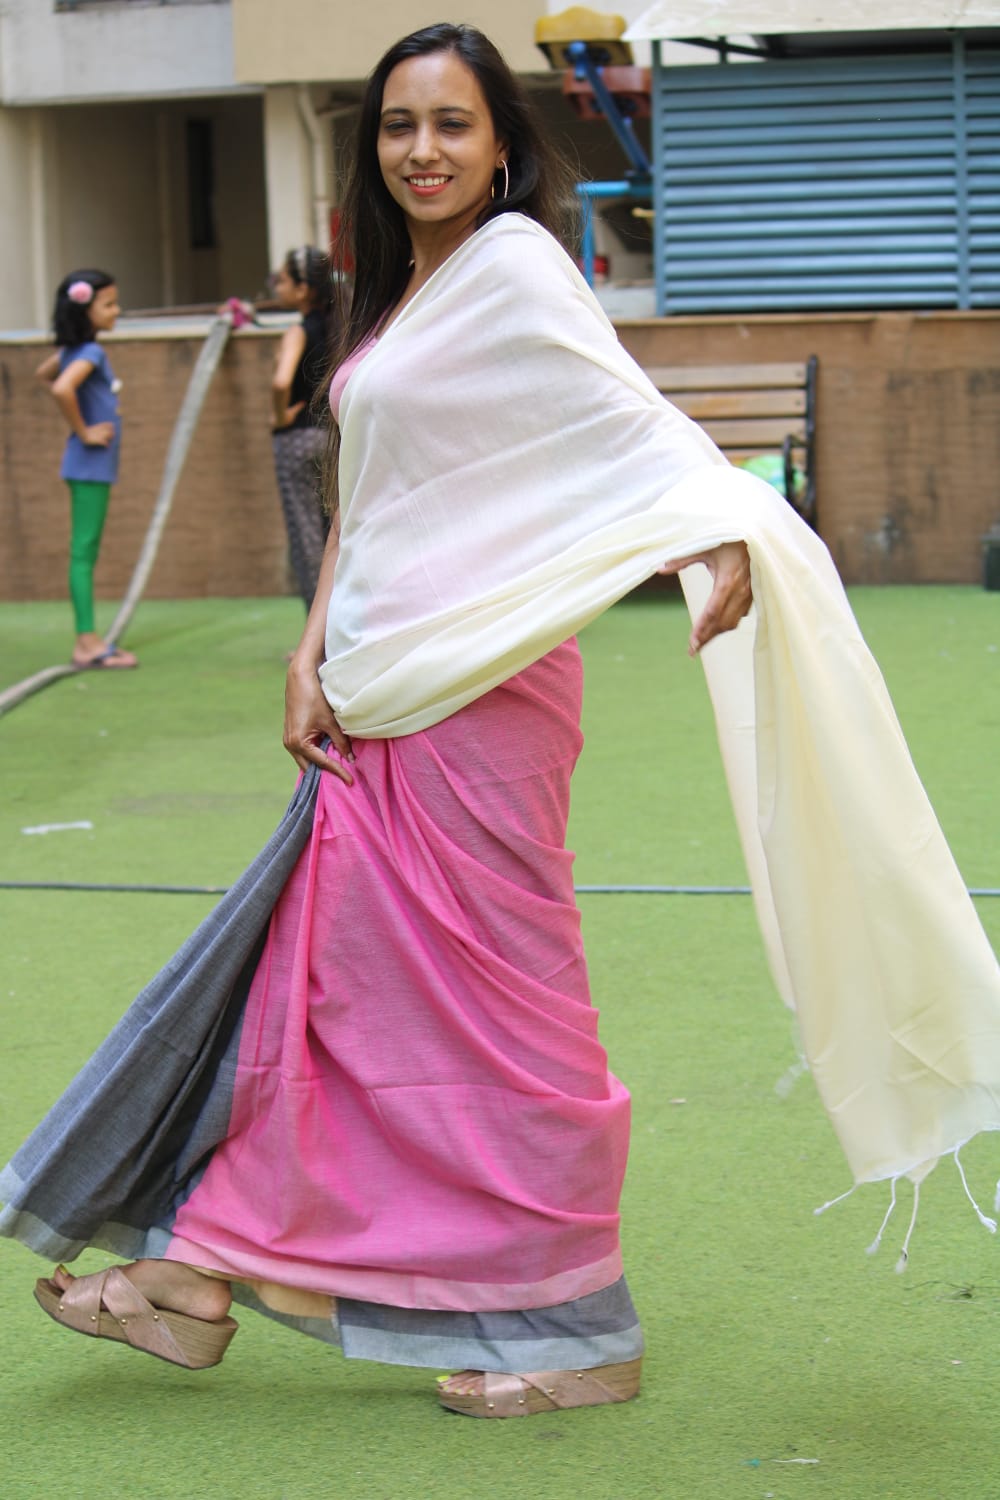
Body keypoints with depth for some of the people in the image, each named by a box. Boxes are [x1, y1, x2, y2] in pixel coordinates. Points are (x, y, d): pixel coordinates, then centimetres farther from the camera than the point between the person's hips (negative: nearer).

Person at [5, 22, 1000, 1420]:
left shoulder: (512, 264, -9)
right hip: (382, 699, 9)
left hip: (478, 687, -9)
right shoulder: (399, 295, 17)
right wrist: (313, 654, 8)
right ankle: (201, 1273, 22)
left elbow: (627, 418, -22)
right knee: (324, 967, 13)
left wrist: (720, 525, -40)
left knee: (493, 993, -2)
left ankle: (571, 1332, 10)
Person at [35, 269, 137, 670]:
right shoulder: (89, 352, -17)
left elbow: (44, 373, 28)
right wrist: (82, 430, -21)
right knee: (84, 550, -8)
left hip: (97, 463, 10)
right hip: (90, 463, -10)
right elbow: (61, 388, -34)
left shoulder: (76, 351, 10)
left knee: (87, 551, 10)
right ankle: (88, 642, -8)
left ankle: (89, 640, 14)